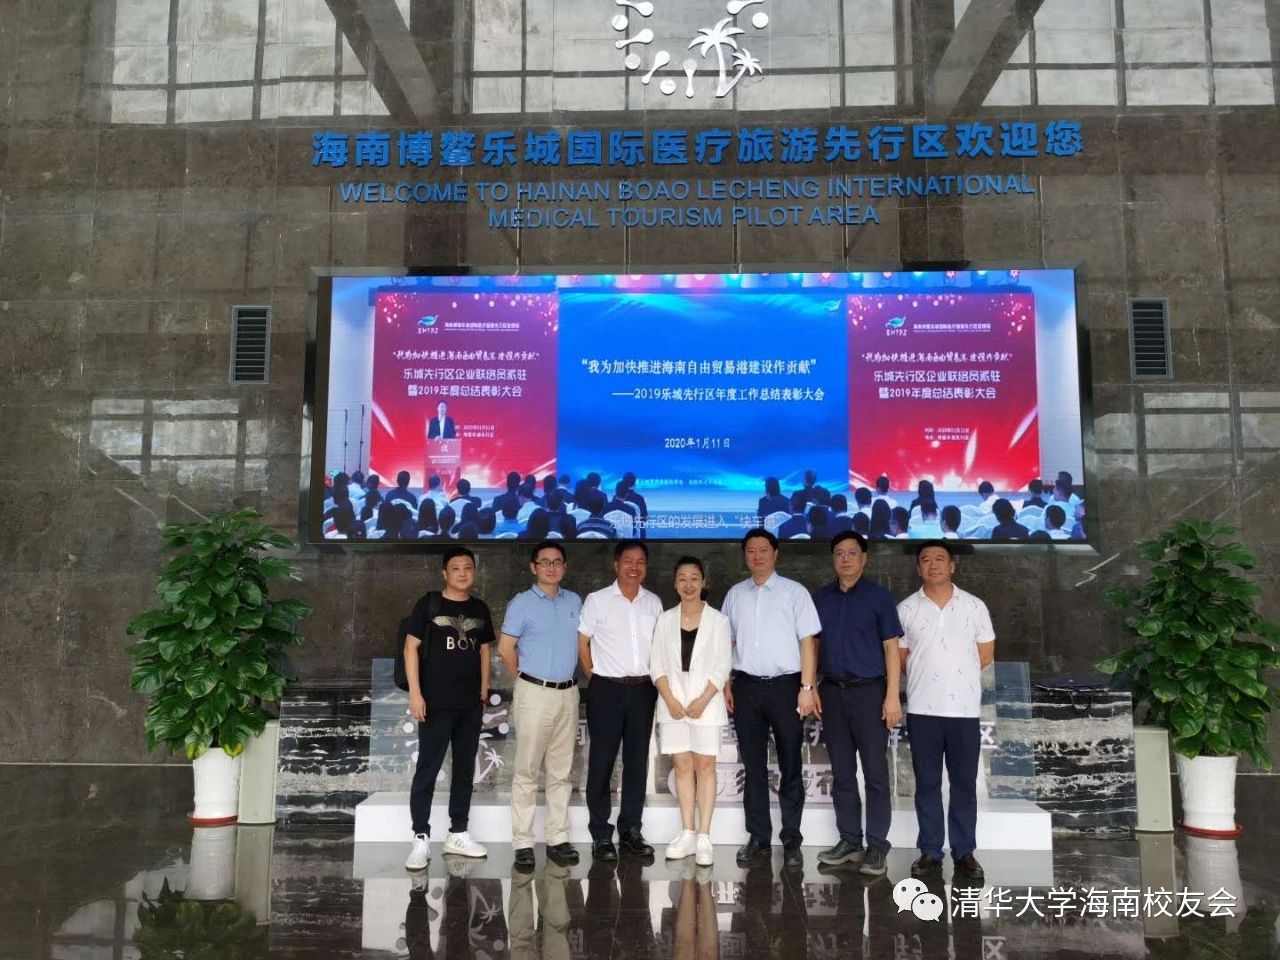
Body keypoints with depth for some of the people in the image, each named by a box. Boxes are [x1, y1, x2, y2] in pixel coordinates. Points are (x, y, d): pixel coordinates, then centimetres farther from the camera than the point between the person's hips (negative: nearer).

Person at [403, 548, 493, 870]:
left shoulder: (480, 609, 9)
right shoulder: (428, 605, -4)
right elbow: (411, 648, -7)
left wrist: (484, 691, 11)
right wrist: (415, 694, -13)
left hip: (470, 704, 5)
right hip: (436, 704, -5)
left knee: (465, 770, 11)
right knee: (427, 771, -1)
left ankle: (458, 834, 22)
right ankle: (421, 839, 6)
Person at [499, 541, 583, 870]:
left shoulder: (574, 601, 10)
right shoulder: (522, 603, -4)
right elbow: (505, 648, -3)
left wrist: (569, 672, 10)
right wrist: (526, 679, 4)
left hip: (568, 693, 5)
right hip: (535, 694, -4)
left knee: (561, 772, 9)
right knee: (526, 771, -1)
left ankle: (558, 839, 16)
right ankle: (523, 843, 4)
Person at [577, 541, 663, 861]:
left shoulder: (654, 603, 8)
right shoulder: (597, 600, -3)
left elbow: (659, 643, 15)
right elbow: (581, 642, 0)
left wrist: (655, 678, 7)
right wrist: (595, 677, 0)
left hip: (643, 689, 4)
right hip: (607, 689, -4)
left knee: (637, 762, 9)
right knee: (602, 762, 2)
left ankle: (631, 830, 20)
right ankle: (601, 835, 11)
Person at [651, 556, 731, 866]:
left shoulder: (718, 620, -1)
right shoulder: (666, 620, 6)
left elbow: (722, 668, -4)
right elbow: (658, 666, 3)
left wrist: (702, 700, -13)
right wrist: (670, 700, -9)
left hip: (706, 704, -2)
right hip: (673, 704, 2)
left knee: (705, 766, 1)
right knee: (683, 765, 6)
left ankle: (704, 837, 4)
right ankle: (688, 834, 14)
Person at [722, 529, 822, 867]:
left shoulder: (794, 592, 0)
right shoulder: (735, 594, 9)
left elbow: (807, 642, -3)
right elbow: (728, 642, 13)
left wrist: (807, 688, -10)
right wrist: (726, 684, 6)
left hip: (785, 685, -3)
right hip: (746, 686, 3)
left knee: (789, 766, 4)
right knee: (753, 766, 9)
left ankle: (791, 840, 13)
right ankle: (757, 837, 18)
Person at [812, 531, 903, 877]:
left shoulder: (878, 596, -1)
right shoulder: (820, 598, 9)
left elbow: (891, 647, -4)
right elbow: (813, 643, 13)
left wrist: (893, 695, -11)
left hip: (869, 691, -4)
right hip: (832, 692, 4)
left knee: (875, 771, 0)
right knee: (842, 771, 10)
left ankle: (876, 846, 8)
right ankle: (849, 840, 20)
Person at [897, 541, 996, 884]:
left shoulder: (974, 606, 3)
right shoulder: (906, 609, 2)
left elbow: (986, 654, 9)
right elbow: (900, 656, 8)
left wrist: (958, 675, 6)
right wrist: (926, 676, 3)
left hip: (964, 708, 0)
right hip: (922, 709, 0)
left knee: (964, 784, 5)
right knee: (927, 783, 7)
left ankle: (964, 853, 15)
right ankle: (930, 852, 15)